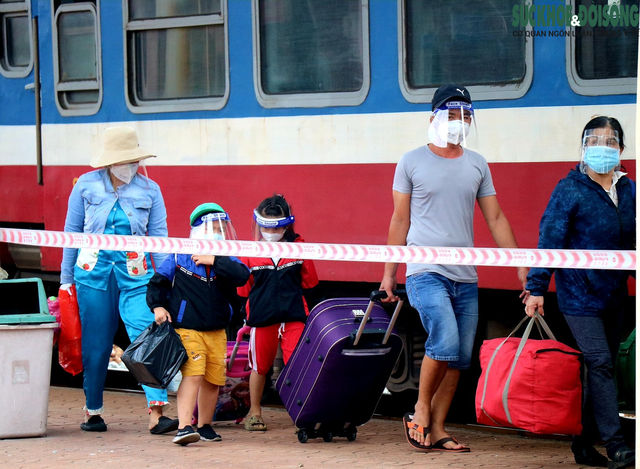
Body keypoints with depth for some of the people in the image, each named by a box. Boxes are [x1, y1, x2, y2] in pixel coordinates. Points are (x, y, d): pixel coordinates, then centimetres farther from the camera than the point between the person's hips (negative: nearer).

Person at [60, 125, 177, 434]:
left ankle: (156, 413, -19)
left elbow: (159, 236, 5)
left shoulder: (149, 190, 3)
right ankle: (93, 412, 21)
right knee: (95, 345, 6)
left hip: (135, 275, 0)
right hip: (94, 271, 0)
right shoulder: (86, 185, 2)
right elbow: (72, 232, 8)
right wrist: (65, 278, 9)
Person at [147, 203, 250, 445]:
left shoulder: (226, 261, 5)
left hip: (217, 332, 4)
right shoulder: (179, 257, -1)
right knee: (192, 373, -19)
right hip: (187, 329, -4)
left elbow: (242, 276, -16)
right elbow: (158, 281, 7)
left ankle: (205, 426, 27)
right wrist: (158, 306, -7)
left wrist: (214, 261, -18)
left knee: (213, 379, 9)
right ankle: (184, 427, -23)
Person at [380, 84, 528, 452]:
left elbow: (496, 219, 14)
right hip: (426, 271, -5)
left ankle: (437, 429, 10)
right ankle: (420, 412, -2)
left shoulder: (477, 165, 13)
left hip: (466, 276, 5)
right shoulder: (412, 162, 3)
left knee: (460, 357, 2)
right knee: (446, 341, -21)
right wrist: (389, 273, 5)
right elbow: (400, 221, 6)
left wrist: (521, 266, 7)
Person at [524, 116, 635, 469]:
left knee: (603, 368, 9)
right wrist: (536, 288, -13)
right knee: (599, 364, -12)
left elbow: (633, 242, 17)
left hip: (614, 295, 6)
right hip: (580, 295, -6)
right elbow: (550, 239, -9)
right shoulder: (570, 190, -7)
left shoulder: (627, 190, 10)